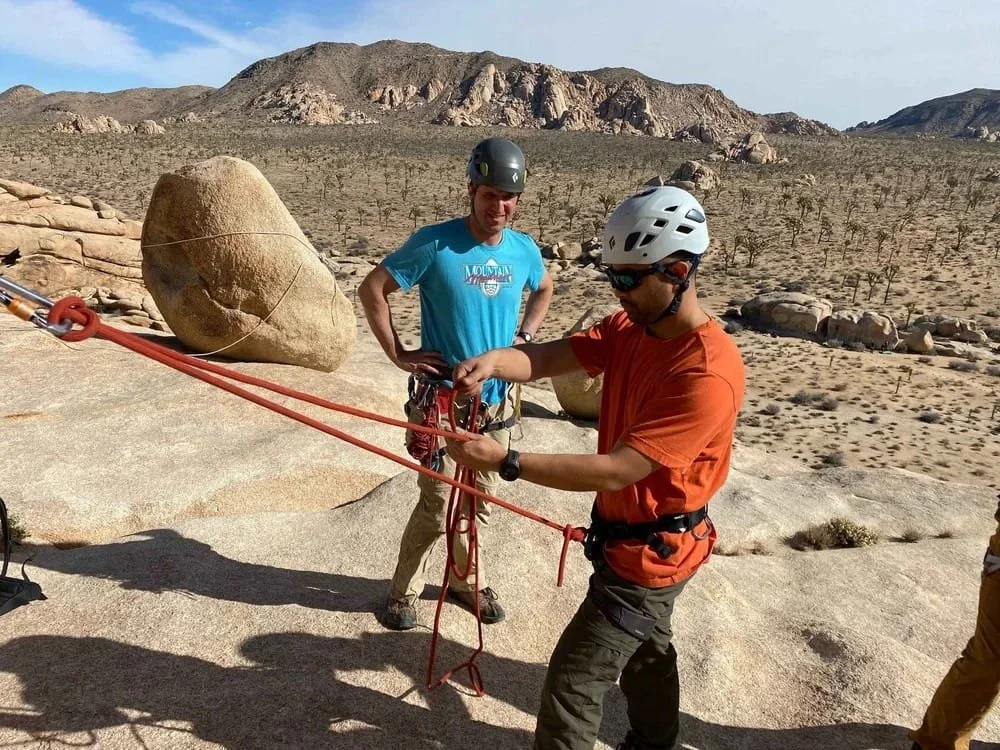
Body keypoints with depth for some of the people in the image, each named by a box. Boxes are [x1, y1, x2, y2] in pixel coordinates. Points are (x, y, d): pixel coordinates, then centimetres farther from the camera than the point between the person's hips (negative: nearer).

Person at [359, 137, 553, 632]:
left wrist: (523, 337, 9)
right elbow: (371, 289, -7)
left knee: (480, 501, 16)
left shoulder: (524, 250, 0)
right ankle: (403, 591, 24)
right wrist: (398, 354, -10)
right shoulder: (435, 243, -14)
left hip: (496, 401, 5)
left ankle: (466, 582, 38)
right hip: (442, 398, -5)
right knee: (438, 506, 0)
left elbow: (544, 290, 23)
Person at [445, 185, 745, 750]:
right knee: (644, 648, 30)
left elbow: (617, 470, -33)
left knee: (574, 679, -1)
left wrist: (506, 461, -35)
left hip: (649, 552, -9)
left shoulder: (708, 373, -30)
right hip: (633, 536, 9)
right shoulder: (632, 328, -3)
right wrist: (493, 360, -35)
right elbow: (547, 357, -13)